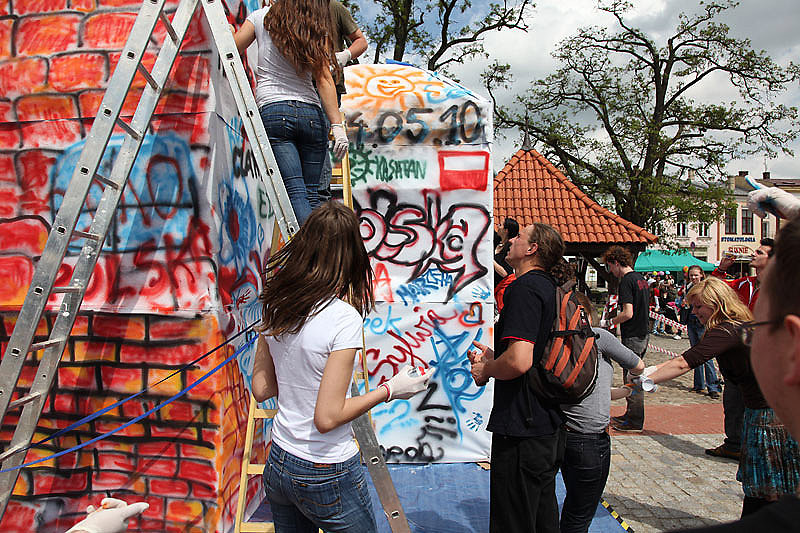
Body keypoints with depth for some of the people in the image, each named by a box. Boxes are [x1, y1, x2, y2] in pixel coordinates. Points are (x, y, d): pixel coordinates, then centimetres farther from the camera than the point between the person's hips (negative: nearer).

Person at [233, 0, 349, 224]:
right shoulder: (318, 30, 8)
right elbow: (324, 80, -2)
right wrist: (337, 125, -7)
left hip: (273, 111, -2)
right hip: (312, 115, 2)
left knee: (295, 193, -10)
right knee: (311, 194, 7)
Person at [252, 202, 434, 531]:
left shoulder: (275, 307, -5)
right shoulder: (344, 316, -23)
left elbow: (261, 390, 3)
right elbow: (327, 418, -22)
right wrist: (390, 390, -12)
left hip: (277, 467, 6)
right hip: (327, 477, -6)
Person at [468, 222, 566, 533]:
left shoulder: (525, 288, -19)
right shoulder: (549, 287, 12)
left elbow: (519, 361, -31)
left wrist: (485, 370, -11)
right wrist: (493, 357, 12)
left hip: (522, 431, -10)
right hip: (550, 428, 10)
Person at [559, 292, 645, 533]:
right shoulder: (597, 335, -9)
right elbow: (638, 366, 5)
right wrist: (638, 377, 23)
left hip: (565, 435, 7)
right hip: (590, 439, -6)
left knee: (572, 505, 24)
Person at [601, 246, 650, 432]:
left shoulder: (626, 281, -17)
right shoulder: (641, 279, 12)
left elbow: (628, 313, -23)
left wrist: (608, 323, -11)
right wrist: (616, 321, 19)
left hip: (632, 337, -9)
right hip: (643, 334, 10)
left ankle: (635, 421, 8)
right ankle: (631, 414, 27)